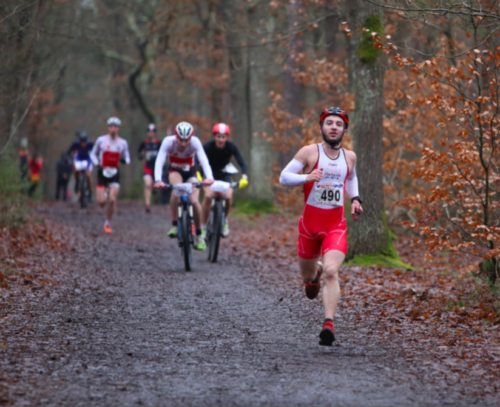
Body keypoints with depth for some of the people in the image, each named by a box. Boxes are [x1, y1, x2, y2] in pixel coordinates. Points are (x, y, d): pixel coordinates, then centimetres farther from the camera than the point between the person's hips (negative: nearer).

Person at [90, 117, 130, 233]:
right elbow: (93, 153, 10)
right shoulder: (101, 140, -2)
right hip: (103, 171, -1)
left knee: (112, 200, -13)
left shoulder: (123, 143, 1)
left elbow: (127, 158, 9)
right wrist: (97, 163, -9)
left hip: (114, 173, 1)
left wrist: (125, 160, -15)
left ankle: (108, 223, 5)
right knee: (101, 202, -8)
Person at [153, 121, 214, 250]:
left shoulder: (195, 142, -29)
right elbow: (159, 161, -37)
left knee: (194, 201, -20)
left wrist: (209, 177, -58)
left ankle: (199, 235, 1)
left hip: (190, 172, 0)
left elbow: (204, 160, -40)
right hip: (175, 171, 0)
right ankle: (174, 225, -22)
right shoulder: (168, 141, -30)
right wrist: (157, 180, -54)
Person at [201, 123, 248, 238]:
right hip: (210, 172, -1)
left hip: (225, 173, 1)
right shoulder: (208, 146, -25)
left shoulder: (231, 147, -22)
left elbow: (241, 163, -26)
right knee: (208, 196, -27)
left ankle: (224, 220, 5)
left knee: (228, 196, -25)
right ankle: (203, 227, -15)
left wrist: (244, 177, -44)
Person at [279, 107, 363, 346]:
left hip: (336, 225, 0)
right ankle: (313, 275, 53)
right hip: (310, 222, 0)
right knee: (307, 276, 15)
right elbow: (284, 178, -7)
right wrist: (306, 178, -25)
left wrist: (355, 199, 10)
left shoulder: (349, 157, 7)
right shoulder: (309, 152, -4)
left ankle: (329, 325, -28)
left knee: (331, 272, -22)